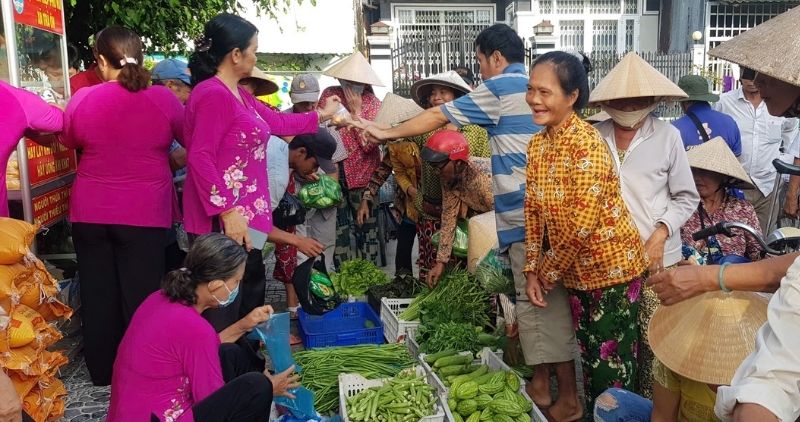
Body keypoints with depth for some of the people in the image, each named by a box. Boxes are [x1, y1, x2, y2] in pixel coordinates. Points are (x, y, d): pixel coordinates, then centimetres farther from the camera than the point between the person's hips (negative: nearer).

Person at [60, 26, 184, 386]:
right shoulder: (163, 99, -8)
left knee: (98, 293, 14)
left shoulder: (82, 99, -4)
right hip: (145, 213, -2)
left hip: (90, 212, 2)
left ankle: (102, 370, 28)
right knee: (141, 295, 7)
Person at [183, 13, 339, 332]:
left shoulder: (238, 94, 13)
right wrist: (227, 212, -25)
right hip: (223, 221, -11)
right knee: (223, 308, -3)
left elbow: (277, 121, 26)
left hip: (244, 215, 11)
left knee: (250, 291, 22)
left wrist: (322, 115, 35)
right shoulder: (212, 94, -18)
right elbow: (200, 158, -23)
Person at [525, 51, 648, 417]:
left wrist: (547, 274, -14)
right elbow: (533, 210, 4)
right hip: (577, 269, 7)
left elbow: (581, 225, -25)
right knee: (589, 353, 21)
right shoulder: (537, 144, 1)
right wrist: (532, 270, -2)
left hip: (610, 265, -7)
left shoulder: (587, 144, -23)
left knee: (612, 360, 6)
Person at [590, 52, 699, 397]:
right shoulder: (595, 136, 0)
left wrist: (660, 234, -11)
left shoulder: (667, 136, -5)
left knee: (653, 341, 1)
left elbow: (686, 197, 1)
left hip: (656, 256, -2)